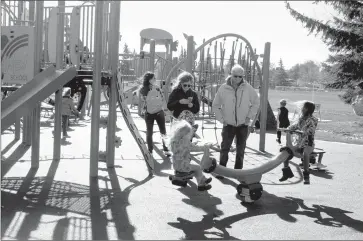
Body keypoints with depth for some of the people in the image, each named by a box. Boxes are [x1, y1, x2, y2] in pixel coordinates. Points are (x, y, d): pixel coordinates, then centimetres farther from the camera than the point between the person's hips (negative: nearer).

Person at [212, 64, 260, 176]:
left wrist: (249, 116, 0)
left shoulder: (248, 88, -7)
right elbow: (215, 105, 3)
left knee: (240, 150, 9)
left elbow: (256, 102, 7)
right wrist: (222, 119, -3)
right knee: (225, 148, -6)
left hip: (243, 124, 1)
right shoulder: (223, 88, -8)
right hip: (229, 124, -1)